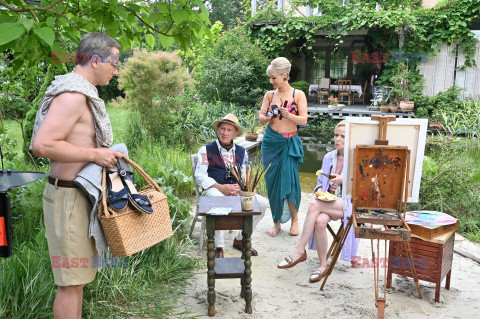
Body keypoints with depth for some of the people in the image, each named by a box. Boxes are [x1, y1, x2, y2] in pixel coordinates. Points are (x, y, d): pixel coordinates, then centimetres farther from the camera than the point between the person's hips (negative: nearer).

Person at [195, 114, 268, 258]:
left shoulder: (241, 152, 16)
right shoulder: (206, 150, 4)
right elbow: (200, 176, -4)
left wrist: (239, 187, -9)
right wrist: (221, 187, -18)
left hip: (236, 191, 5)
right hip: (213, 189, -4)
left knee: (262, 203, -14)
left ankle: (239, 240, 3)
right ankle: (218, 247, -24)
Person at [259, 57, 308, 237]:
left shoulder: (298, 95, 1)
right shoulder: (269, 95, 9)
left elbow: (304, 120, -6)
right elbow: (261, 118, 4)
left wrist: (287, 115, -23)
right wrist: (267, 117, -19)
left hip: (289, 143, -3)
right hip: (270, 141, 3)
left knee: (288, 180, -8)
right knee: (272, 182, 3)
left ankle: (294, 219, 15)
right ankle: (276, 221, 16)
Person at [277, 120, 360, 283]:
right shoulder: (329, 157, 16)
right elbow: (320, 183, 20)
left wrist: (343, 180, -18)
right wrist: (320, 192, -2)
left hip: (349, 203, -4)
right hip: (328, 201, 4)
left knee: (314, 205, -31)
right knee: (319, 221, -30)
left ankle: (299, 251, -24)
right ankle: (323, 266, -16)